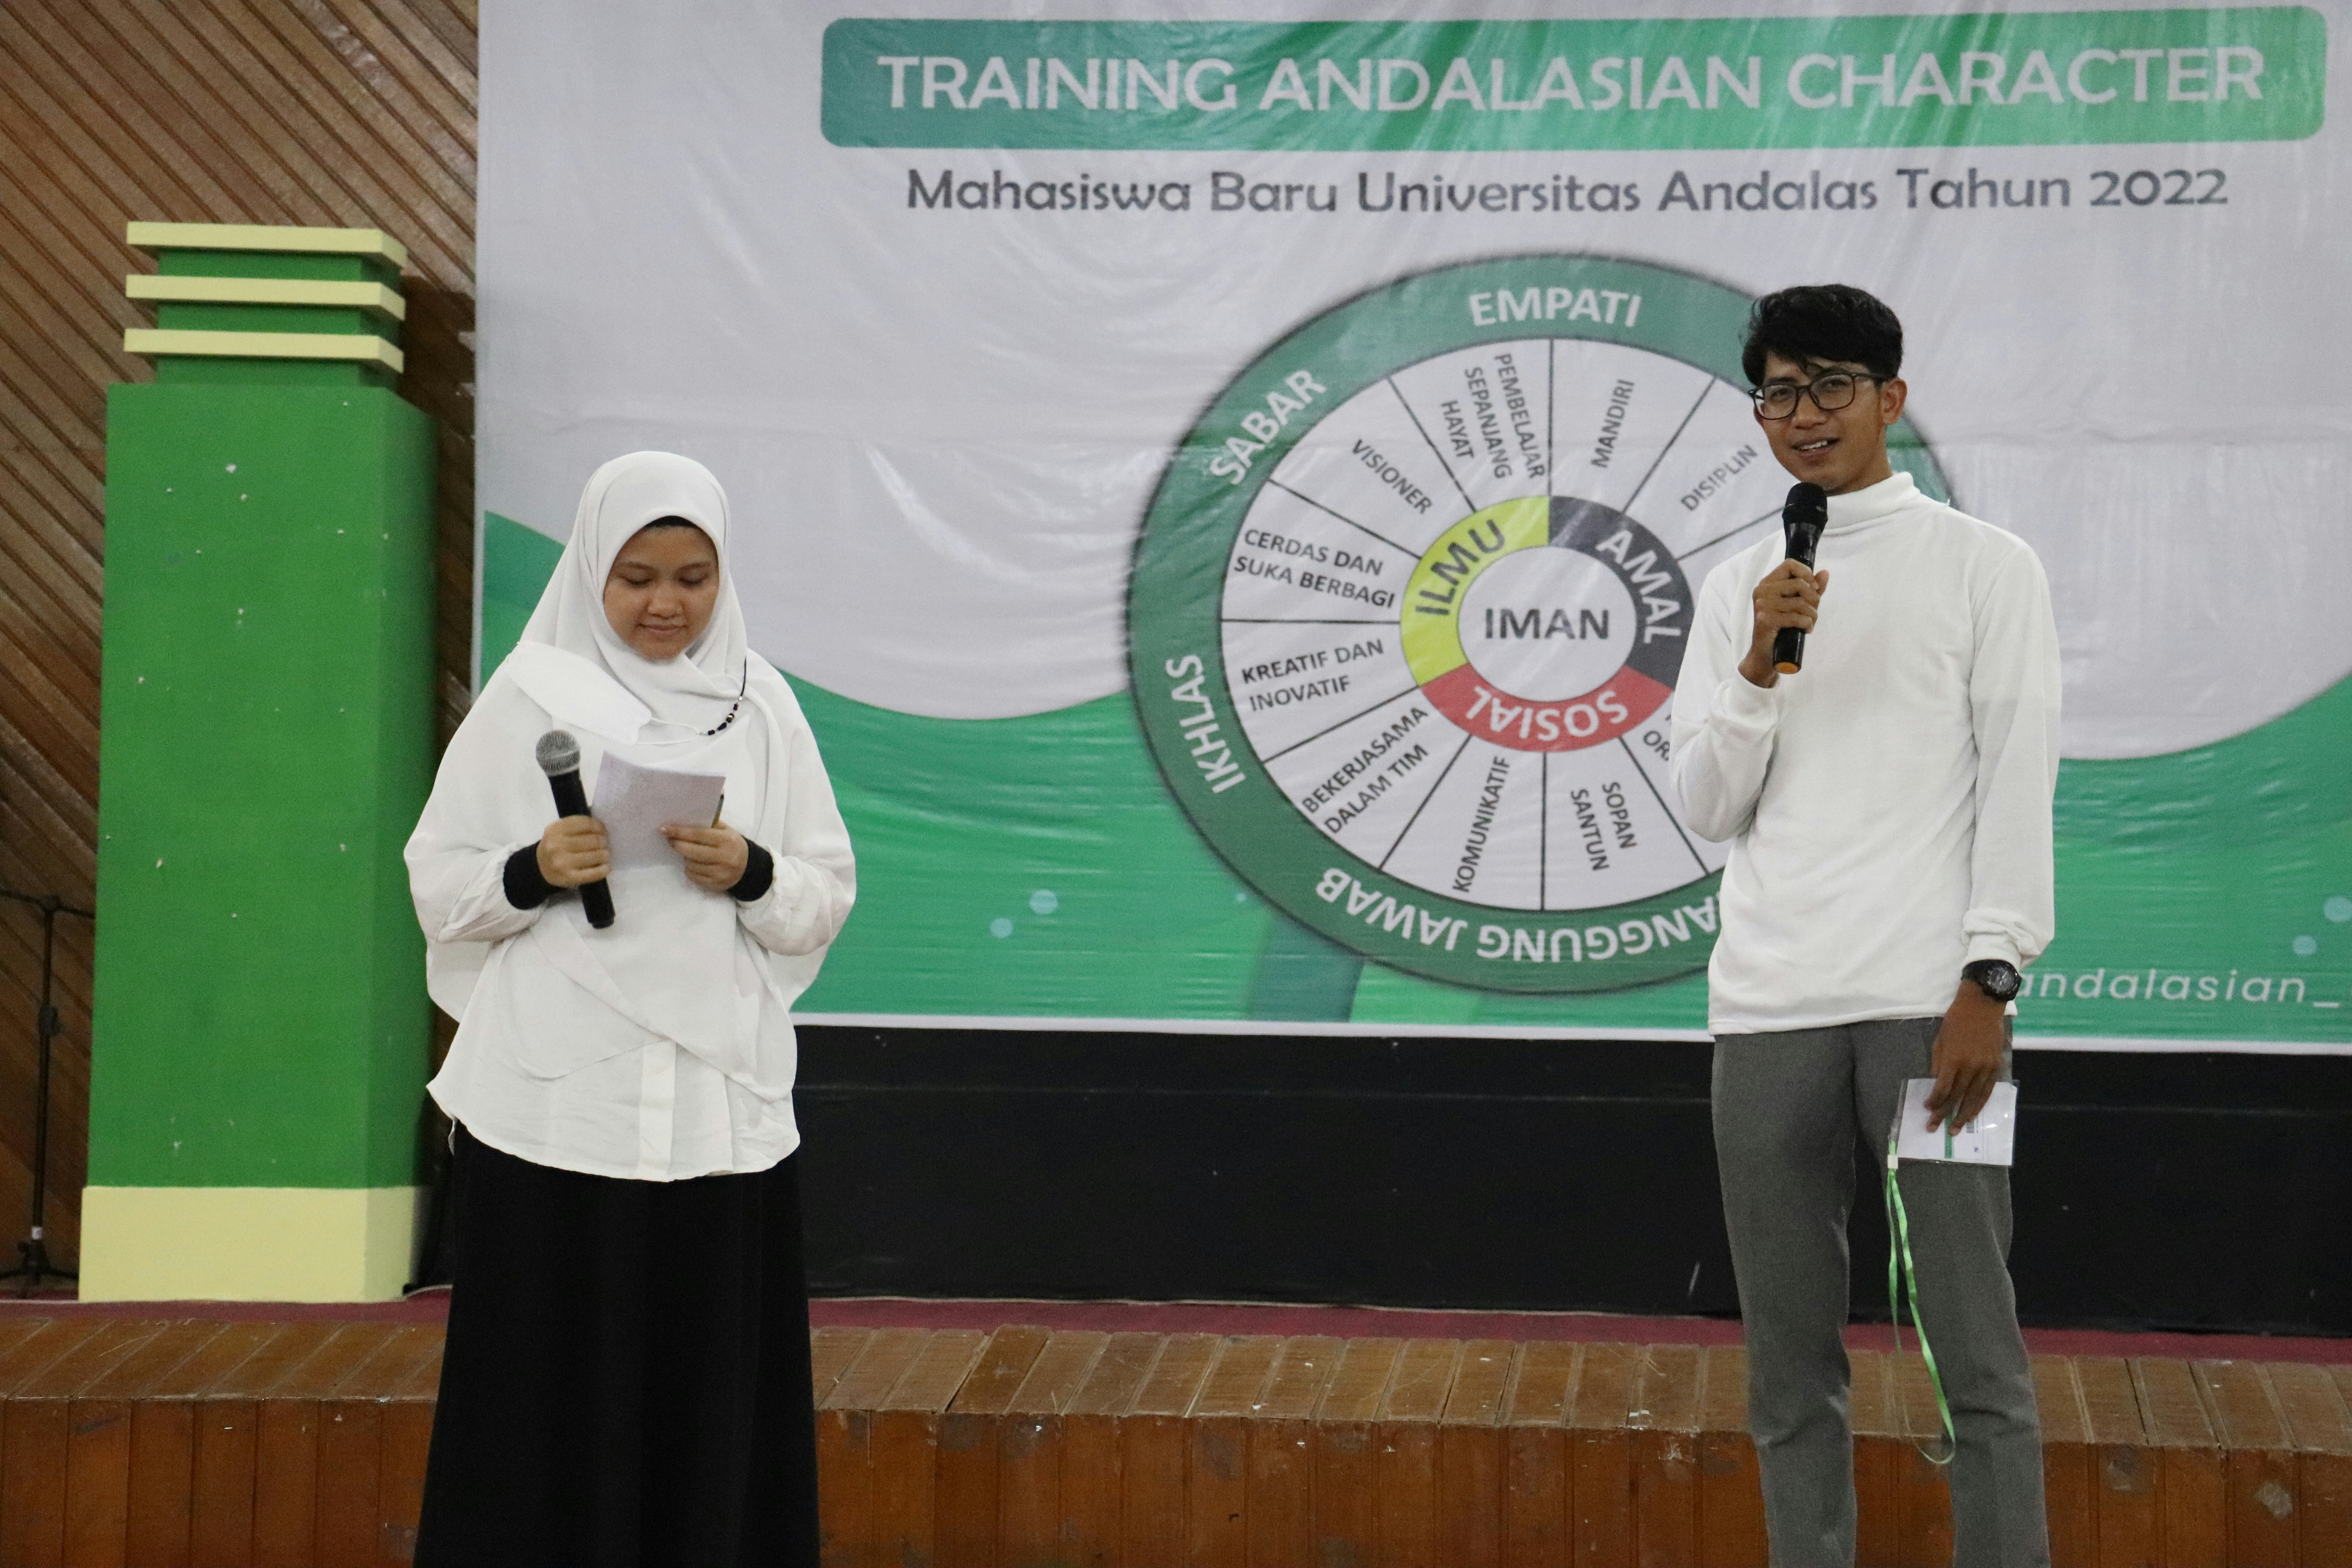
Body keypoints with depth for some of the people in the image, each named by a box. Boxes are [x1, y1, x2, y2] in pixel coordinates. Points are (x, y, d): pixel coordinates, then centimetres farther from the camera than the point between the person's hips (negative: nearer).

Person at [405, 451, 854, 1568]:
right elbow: (439, 886, 4)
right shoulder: (528, 697, 3)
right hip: (557, 1101, -1)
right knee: (553, 1398, -3)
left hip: (720, 1099, 2)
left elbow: (828, 898, 8)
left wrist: (752, 875, -12)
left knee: (709, 1395, 0)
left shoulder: (761, 707, 7)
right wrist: (533, 874, -15)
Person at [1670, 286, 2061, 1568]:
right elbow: (1708, 813, 11)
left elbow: (2019, 783, 0)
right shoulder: (1738, 589, 17)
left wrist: (1989, 984, -9)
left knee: (1976, 1354, -5)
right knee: (1789, 1368, 6)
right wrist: (1760, 666, -5)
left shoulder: (1984, 566, 7)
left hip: (1926, 1002, -3)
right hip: (1768, 1010, 4)